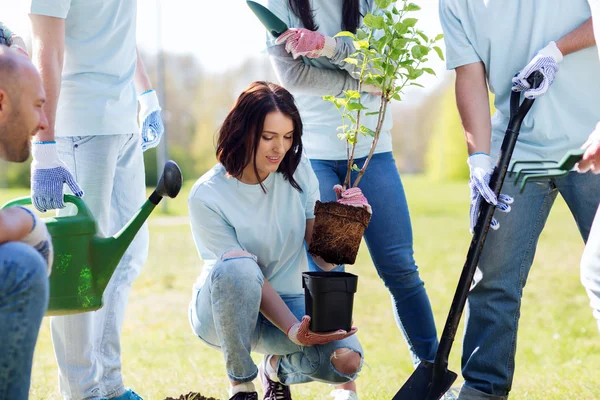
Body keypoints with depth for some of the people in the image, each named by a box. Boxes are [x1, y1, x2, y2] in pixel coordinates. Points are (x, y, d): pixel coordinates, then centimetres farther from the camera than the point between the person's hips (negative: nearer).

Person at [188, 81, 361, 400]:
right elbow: (248, 275, -21)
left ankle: (278, 367, 12)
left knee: (346, 360, -26)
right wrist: (294, 330, -33)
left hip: (289, 302, 4)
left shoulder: (297, 172, -6)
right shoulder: (206, 197, -19)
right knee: (237, 266, -39)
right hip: (222, 313, -3)